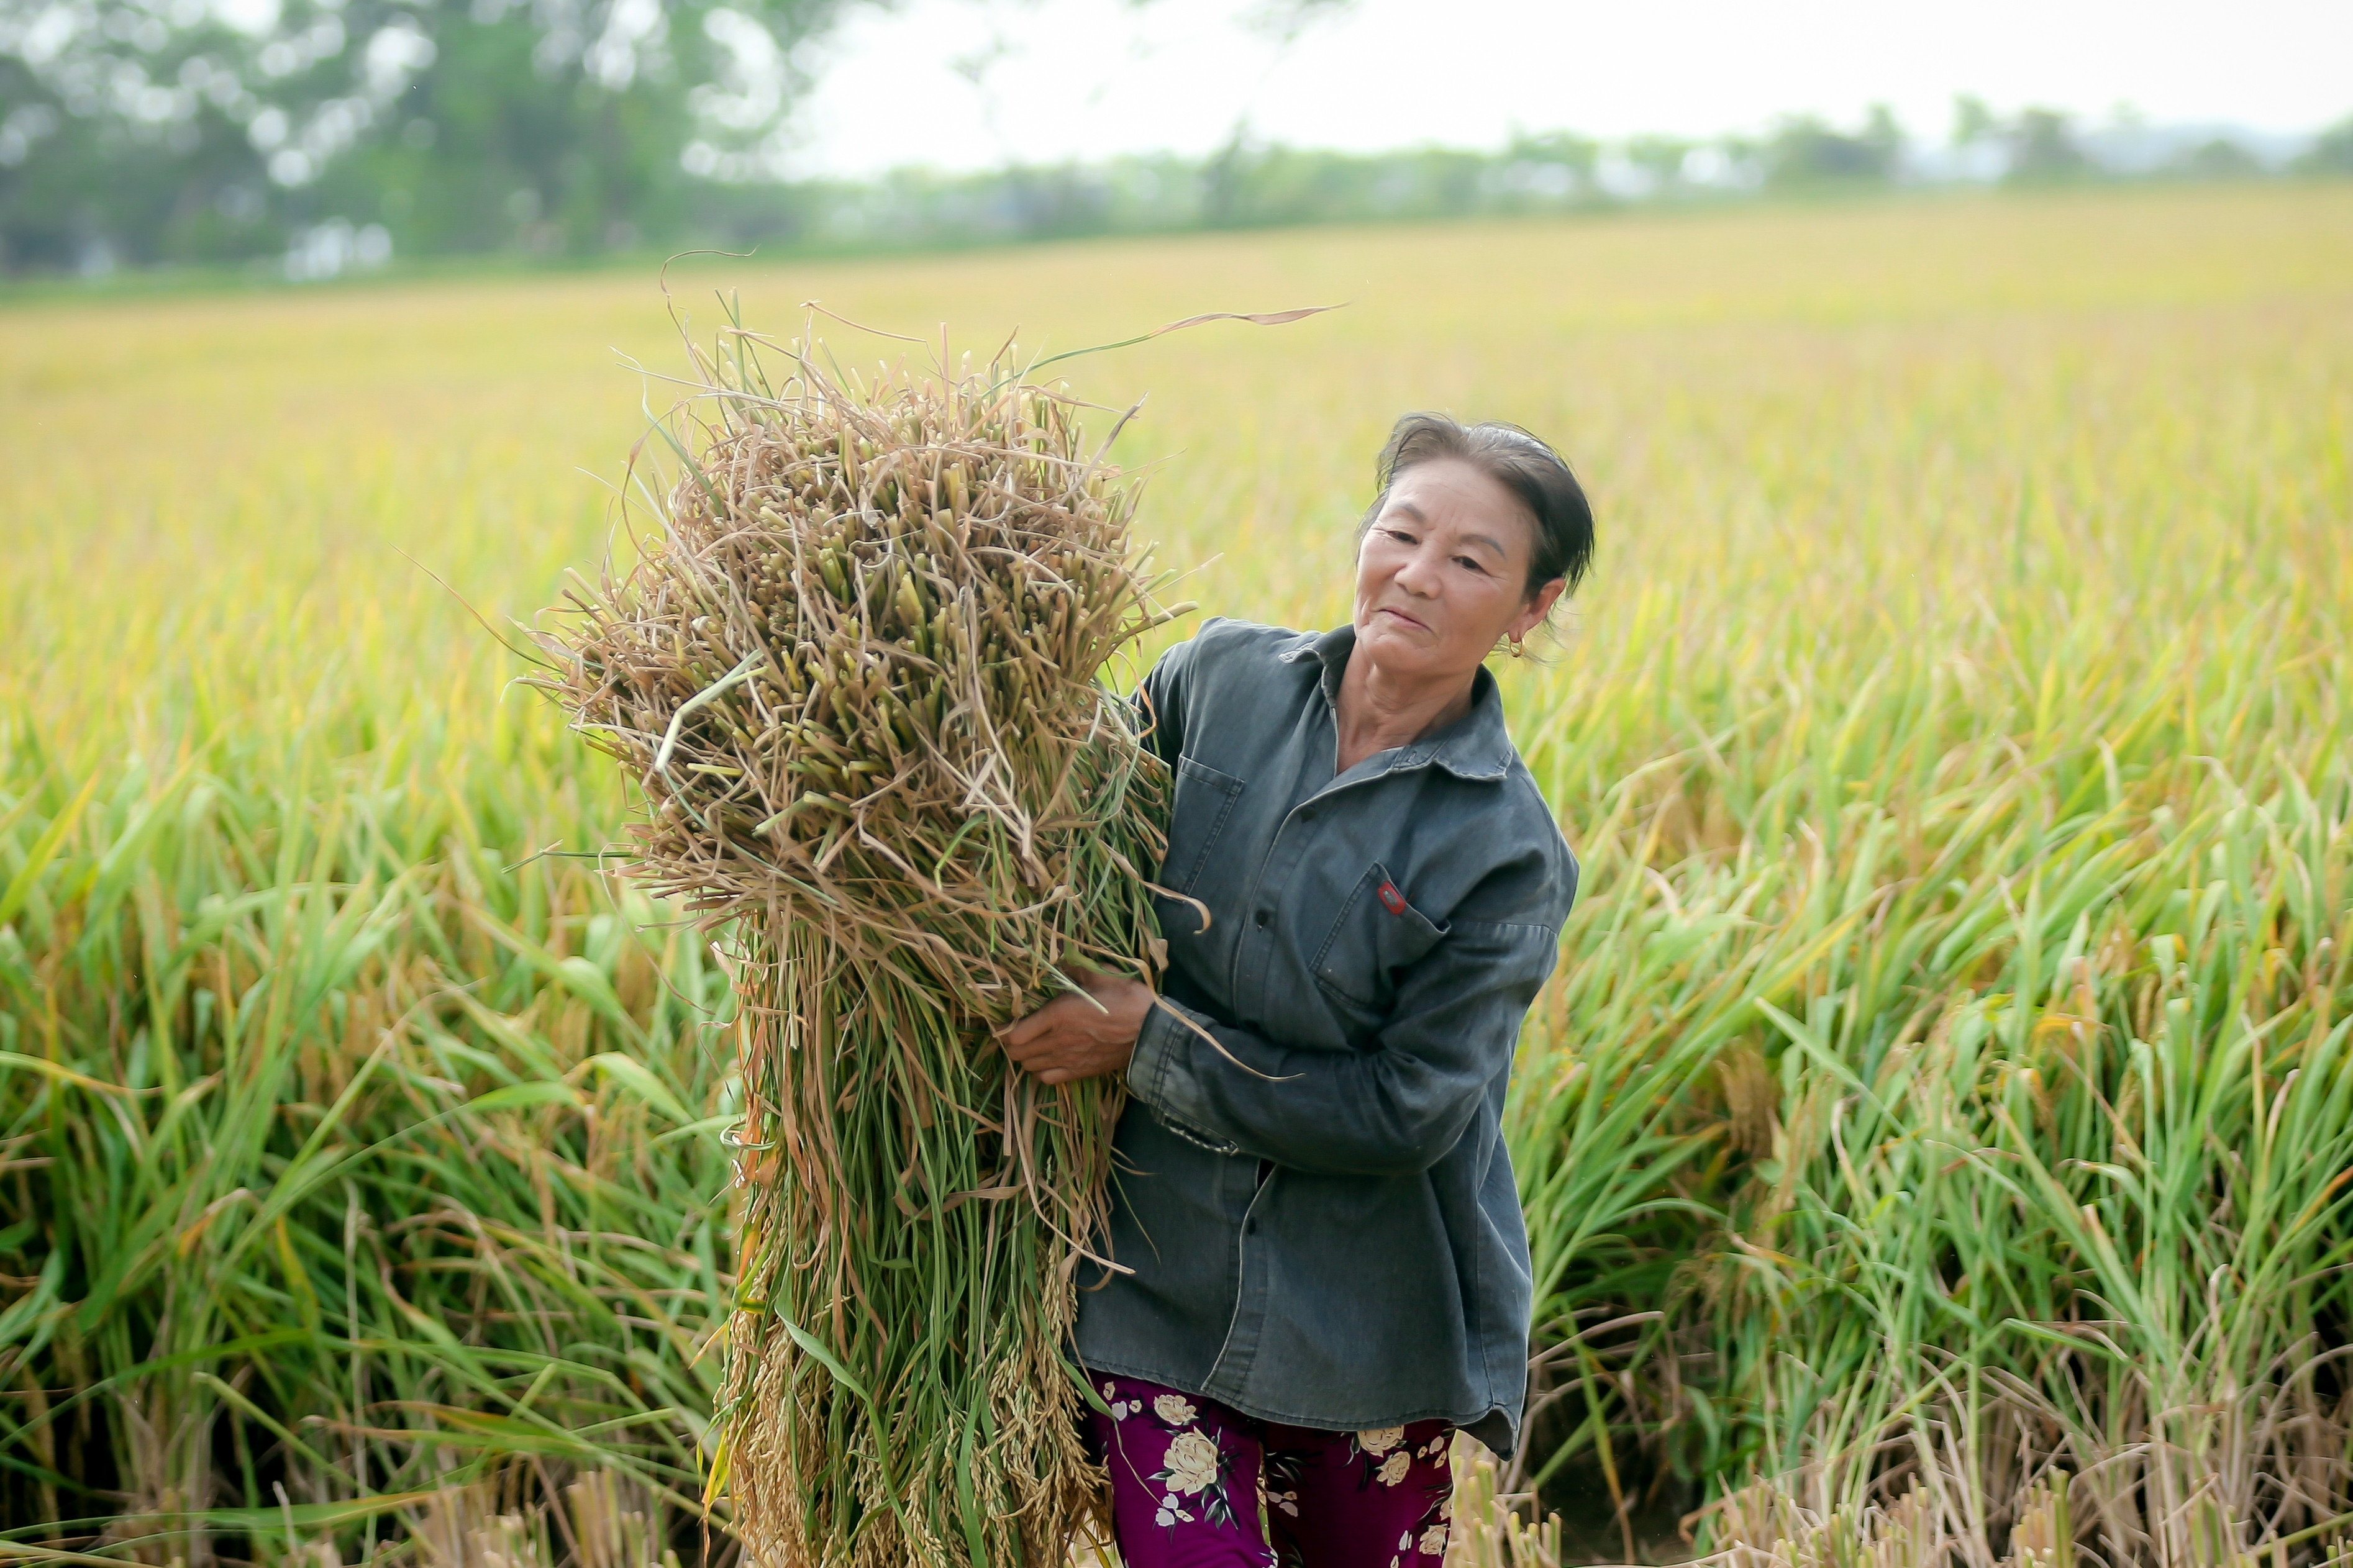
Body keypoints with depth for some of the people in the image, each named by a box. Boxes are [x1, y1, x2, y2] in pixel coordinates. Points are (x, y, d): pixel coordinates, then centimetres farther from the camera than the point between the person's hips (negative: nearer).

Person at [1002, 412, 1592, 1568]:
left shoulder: (1507, 853, -12)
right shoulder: (1223, 676, -2)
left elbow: (1408, 1114, -15)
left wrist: (1152, 1042, -16)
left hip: (1365, 1329, -1)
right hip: (1159, 1280, 1)